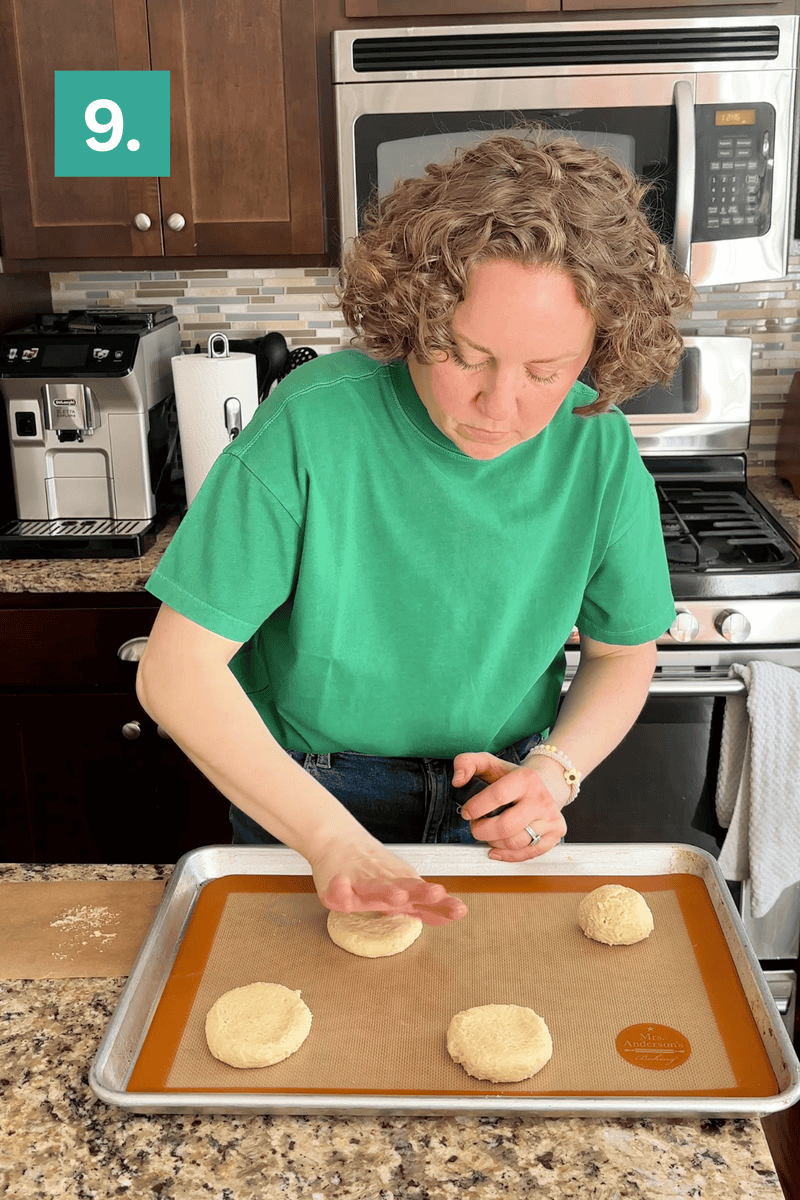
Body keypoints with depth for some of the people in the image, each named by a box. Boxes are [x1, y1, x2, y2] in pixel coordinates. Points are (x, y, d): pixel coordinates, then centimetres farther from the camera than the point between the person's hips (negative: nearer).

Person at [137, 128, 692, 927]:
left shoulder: (600, 447, -16)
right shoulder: (312, 425, -27)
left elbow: (623, 653, -1)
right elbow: (175, 672, -25)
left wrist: (555, 768, -20)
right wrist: (334, 840, -31)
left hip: (497, 807, 3)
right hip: (304, 800, -2)